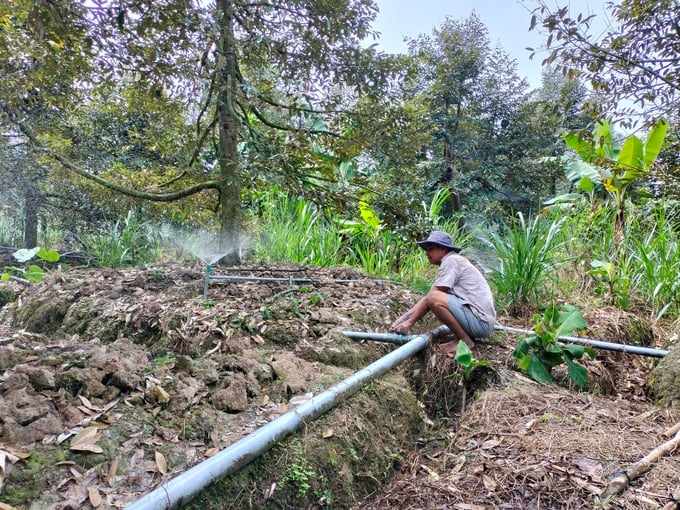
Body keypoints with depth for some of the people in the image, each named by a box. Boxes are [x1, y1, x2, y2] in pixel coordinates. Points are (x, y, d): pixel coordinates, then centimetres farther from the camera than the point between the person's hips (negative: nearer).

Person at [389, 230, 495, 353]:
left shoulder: (451, 260, -11)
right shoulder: (456, 261, 17)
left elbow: (429, 297, -14)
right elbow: (426, 298, 12)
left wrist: (410, 322, -8)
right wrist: (404, 318, 5)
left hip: (480, 321, -10)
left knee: (434, 298, -24)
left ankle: (465, 341, -9)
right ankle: (468, 334, 13)